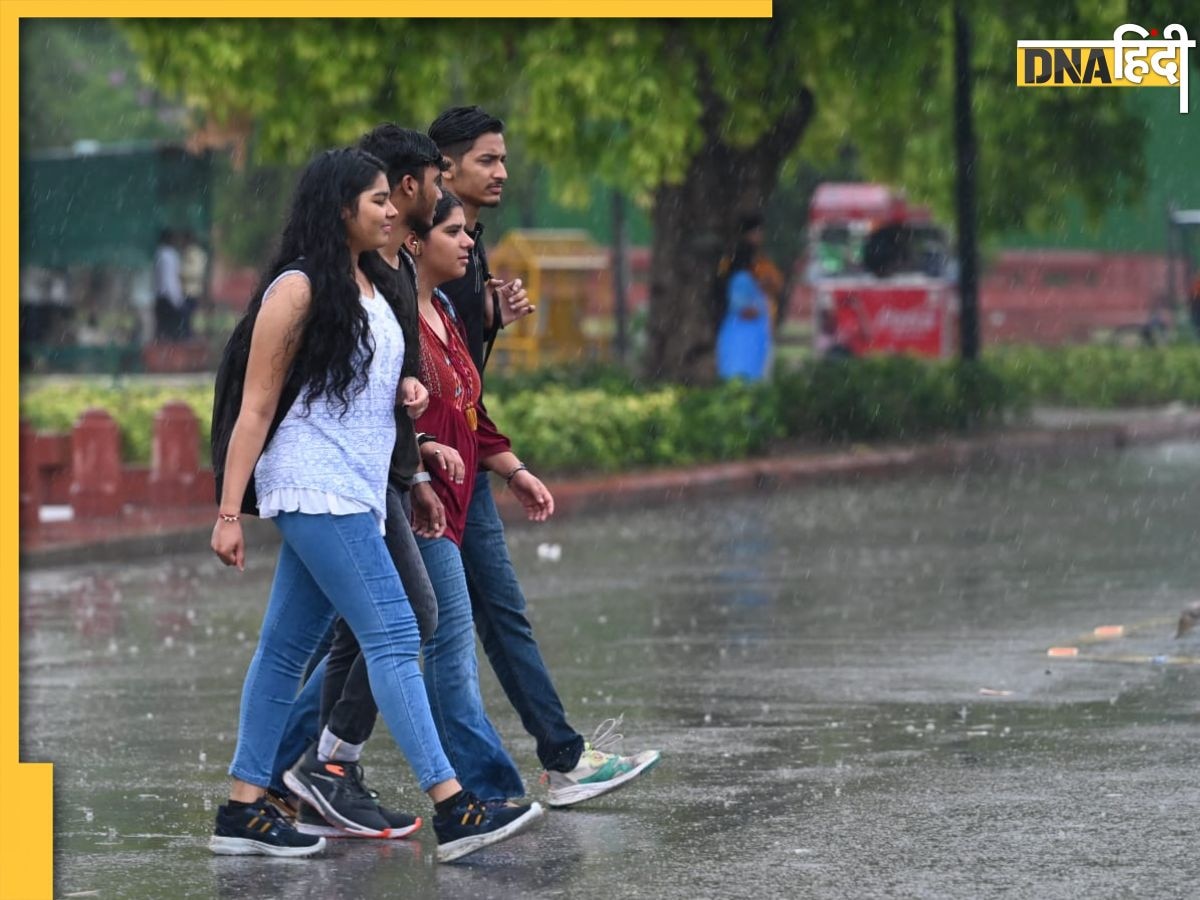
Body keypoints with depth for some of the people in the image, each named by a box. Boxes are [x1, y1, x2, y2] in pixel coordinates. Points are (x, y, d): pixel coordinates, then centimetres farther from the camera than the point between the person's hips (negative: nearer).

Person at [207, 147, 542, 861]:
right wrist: (229, 512, -13)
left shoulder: (375, 286, 15)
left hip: (357, 491, 9)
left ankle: (244, 809, 13)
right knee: (392, 635, -13)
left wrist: (406, 389, 6)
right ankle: (453, 810, -17)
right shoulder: (299, 289, -10)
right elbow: (257, 407, -10)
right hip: (315, 486, -9)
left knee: (289, 647, 9)